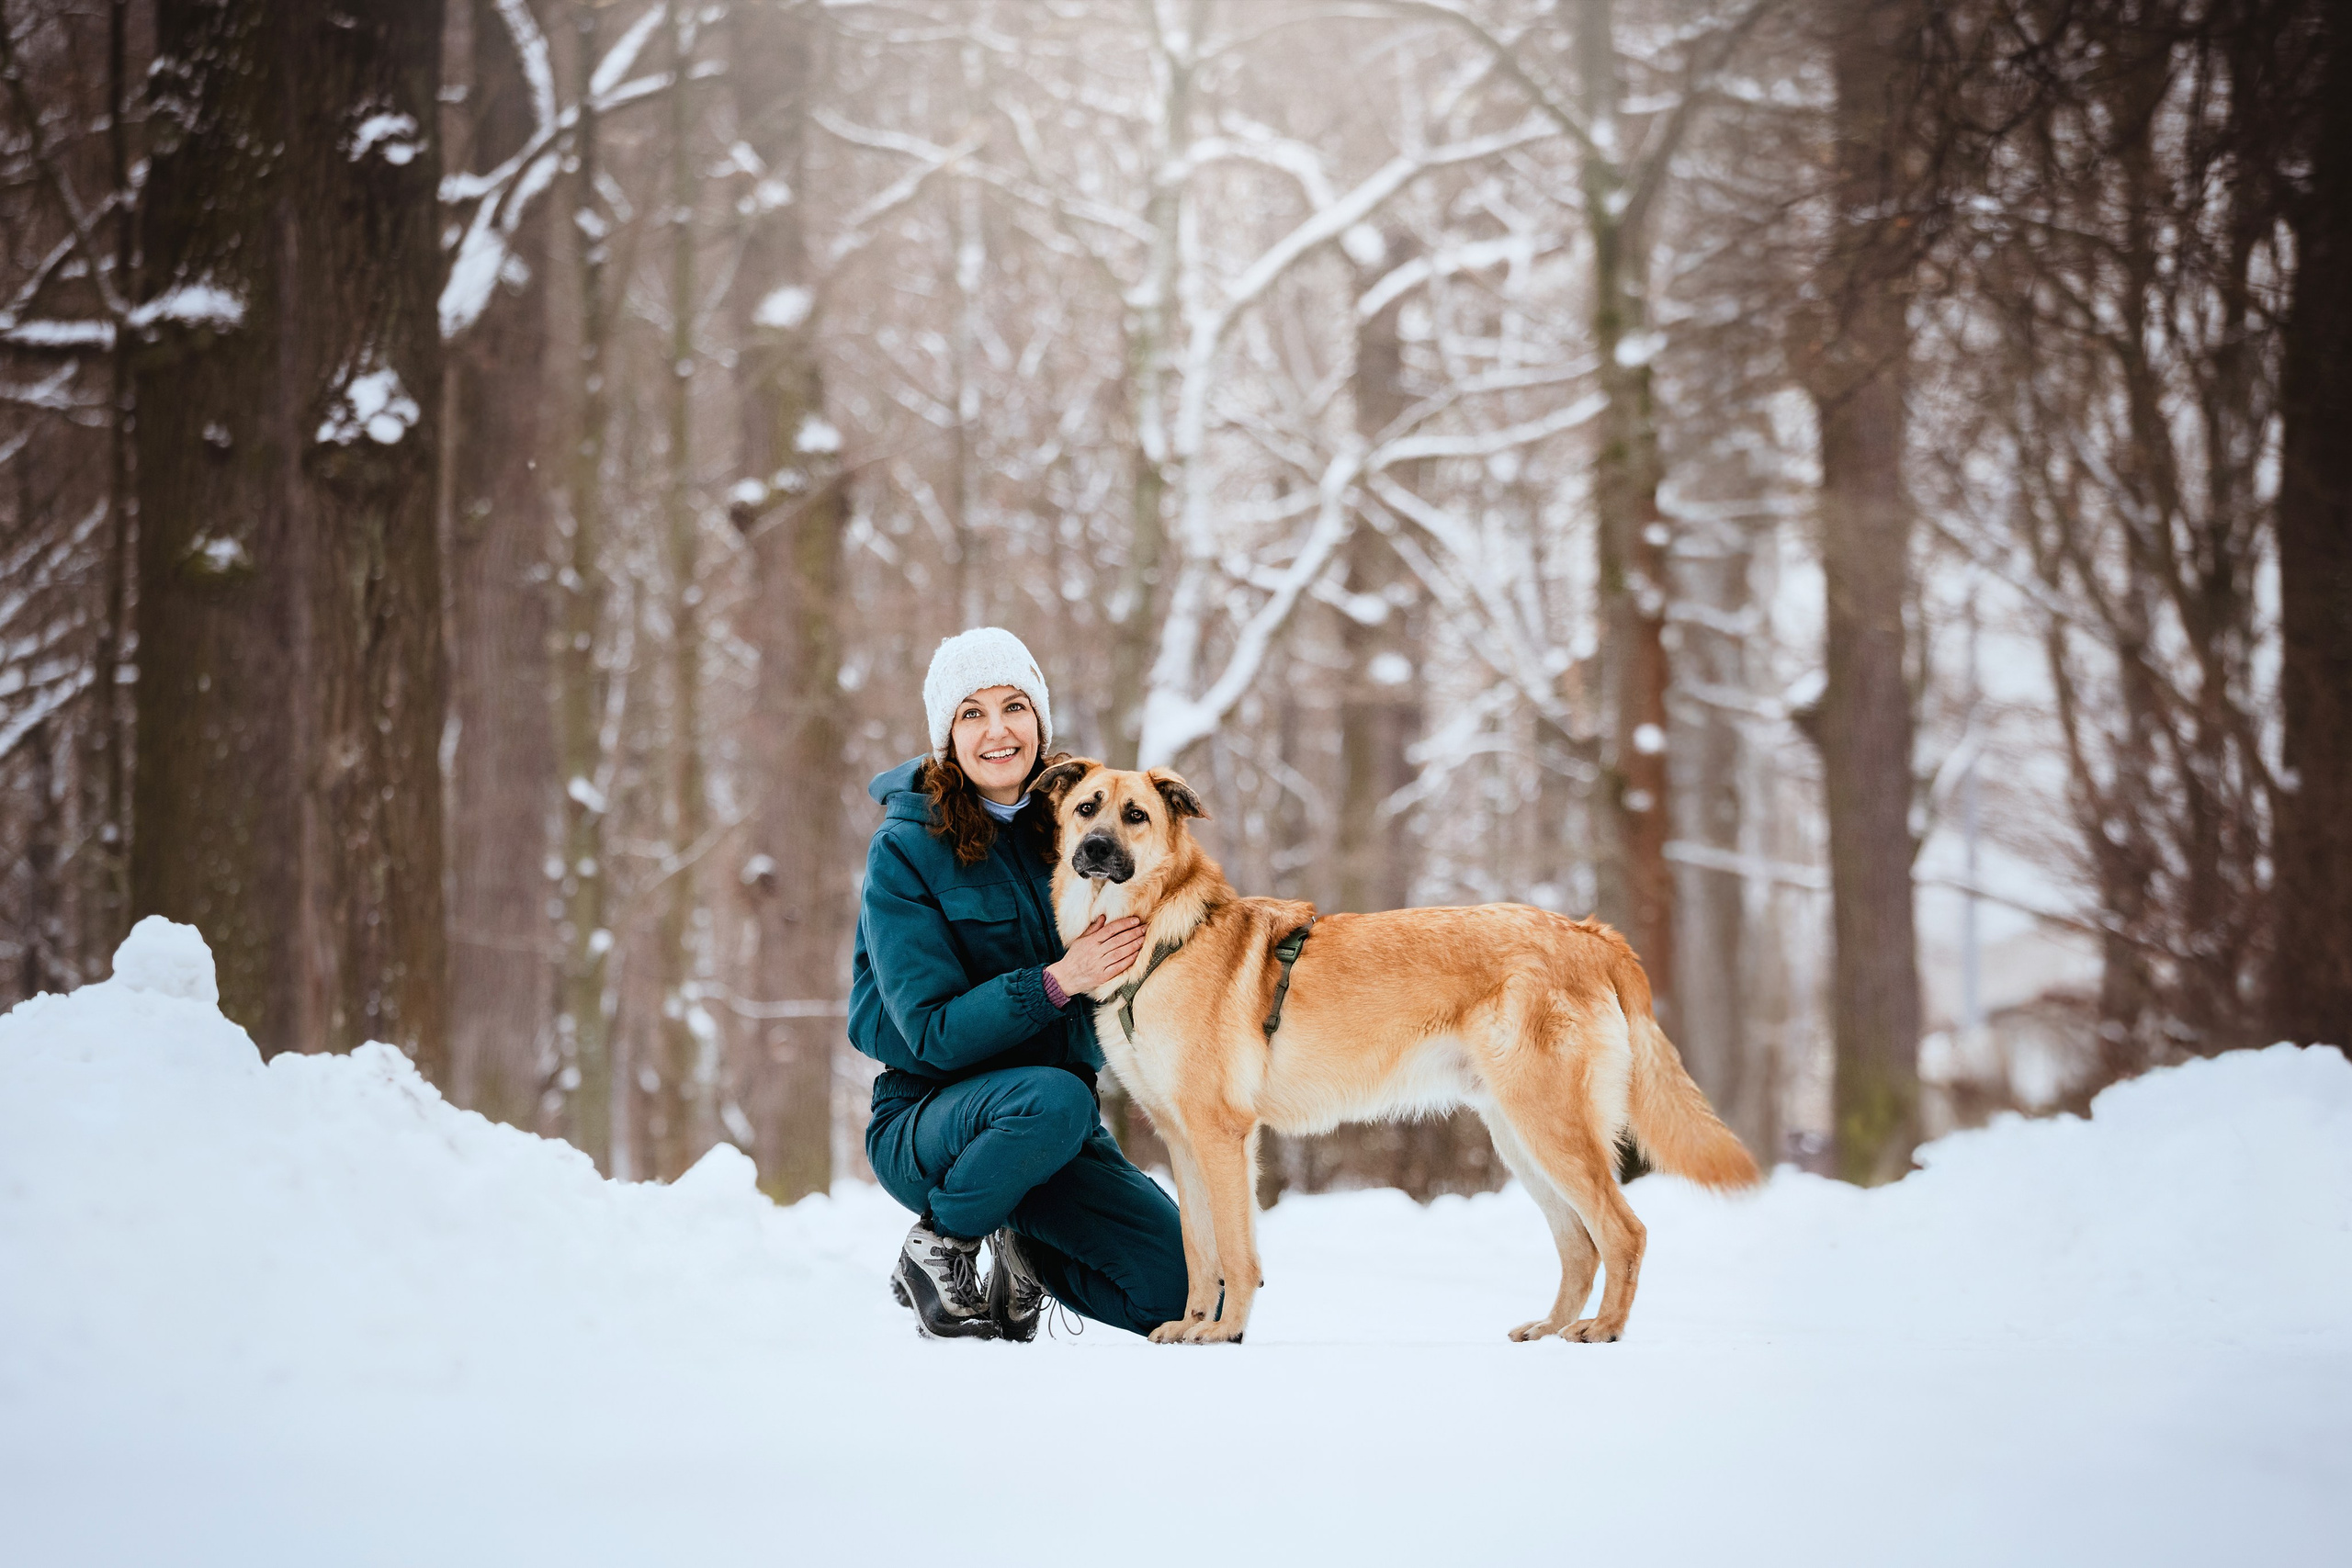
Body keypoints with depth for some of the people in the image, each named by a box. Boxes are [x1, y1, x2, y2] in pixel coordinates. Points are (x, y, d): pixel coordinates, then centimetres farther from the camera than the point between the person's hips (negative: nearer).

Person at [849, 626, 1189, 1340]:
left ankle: (1029, 1249, 16)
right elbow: (934, 1032, -17)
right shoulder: (906, 849, -11)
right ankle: (938, 1244, -10)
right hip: (925, 1123, -5)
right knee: (1053, 1099, -37)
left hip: (1063, 1120, 5)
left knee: (1185, 1287, -13)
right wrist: (1056, 981, -30)